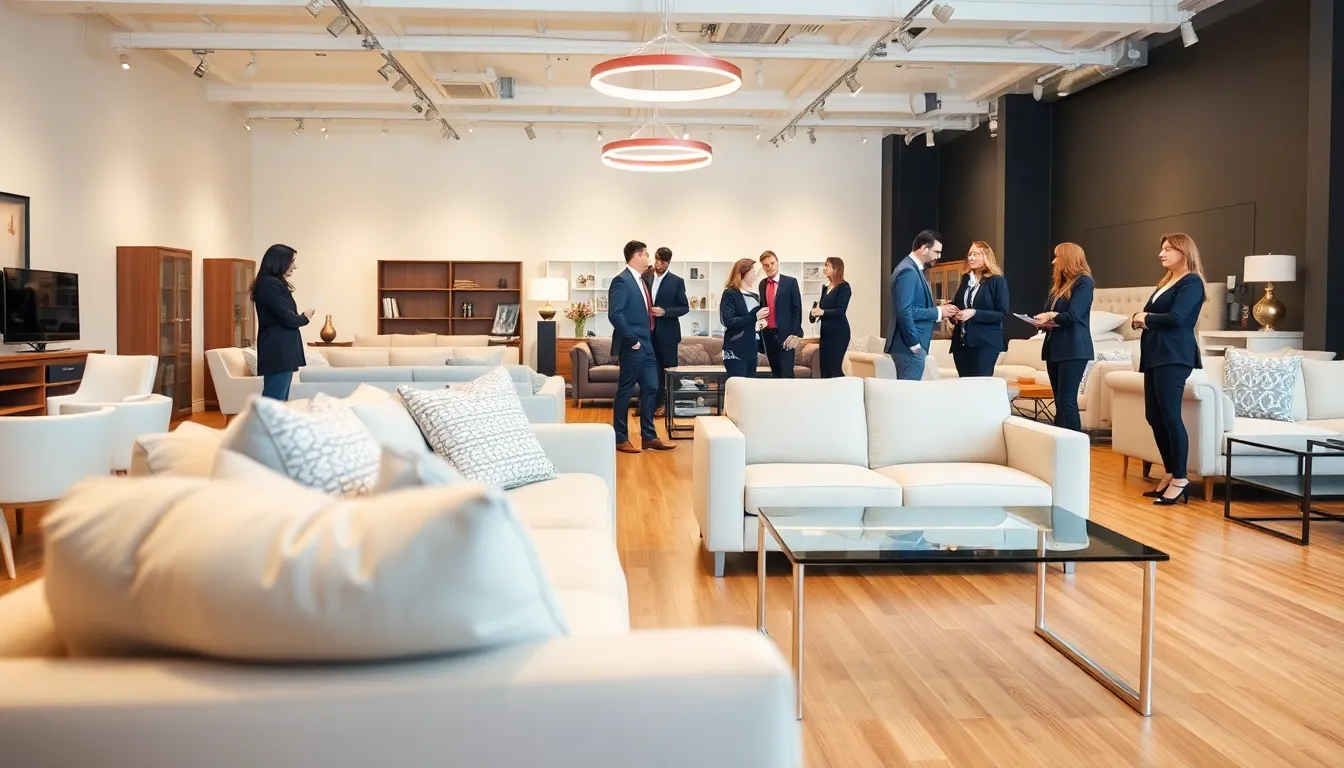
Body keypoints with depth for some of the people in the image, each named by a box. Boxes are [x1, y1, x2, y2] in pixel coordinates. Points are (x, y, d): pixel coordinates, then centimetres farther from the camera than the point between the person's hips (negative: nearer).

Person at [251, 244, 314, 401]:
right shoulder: (271, 284, -12)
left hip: (278, 350, 10)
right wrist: (304, 318, 3)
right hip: (278, 351, -10)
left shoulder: (271, 283, 19)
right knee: (274, 402, -12)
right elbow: (287, 319, -16)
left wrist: (301, 317, 1)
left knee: (277, 401, 9)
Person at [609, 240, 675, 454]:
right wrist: (632, 341, -19)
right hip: (632, 346, -9)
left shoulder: (641, 280, 14)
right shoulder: (622, 280, -13)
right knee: (626, 391, 0)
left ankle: (649, 437, 18)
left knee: (651, 389, 10)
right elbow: (615, 314, -21)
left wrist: (646, 340, 11)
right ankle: (620, 439, 9)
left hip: (646, 345, 9)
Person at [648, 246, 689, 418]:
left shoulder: (677, 281, -4)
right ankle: (659, 401, 18)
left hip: (667, 332, -3)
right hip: (649, 331, 3)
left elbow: (685, 307, -5)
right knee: (655, 368, 10)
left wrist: (665, 312, -17)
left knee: (670, 368, 3)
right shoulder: (645, 278, 5)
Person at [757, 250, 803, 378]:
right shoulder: (762, 284, 11)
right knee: (775, 372, 9)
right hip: (768, 334, 5)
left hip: (785, 333, -5)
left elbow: (797, 309, -5)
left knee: (787, 373, -11)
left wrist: (795, 333, -12)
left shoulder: (790, 282, -2)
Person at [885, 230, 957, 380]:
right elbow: (905, 311, -24)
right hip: (910, 346, -10)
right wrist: (937, 312, -16)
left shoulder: (913, 269, 16)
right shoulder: (908, 271, -16)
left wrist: (938, 311, 5)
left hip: (912, 345, 10)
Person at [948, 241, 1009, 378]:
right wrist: (954, 314, 2)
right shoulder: (966, 278, 13)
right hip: (961, 341, 6)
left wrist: (974, 313, -20)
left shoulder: (997, 280, -5)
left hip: (985, 342, -6)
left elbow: (1003, 313, -10)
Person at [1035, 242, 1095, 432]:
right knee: (1060, 401, 7)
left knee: (1067, 401, -12)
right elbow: (1048, 314, 18)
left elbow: (1072, 315, -16)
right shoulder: (1059, 284, 18)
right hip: (1054, 347, 8)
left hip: (1073, 349, -8)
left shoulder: (1084, 282, -6)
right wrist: (1044, 322, -3)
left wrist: (1051, 317, -2)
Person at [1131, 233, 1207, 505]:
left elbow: (1176, 318, -18)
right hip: (1155, 354, 9)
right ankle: (1170, 474, 15)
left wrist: (1145, 317, -2)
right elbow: (1149, 315, 21)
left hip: (1173, 357, -9)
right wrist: (1140, 318, -2)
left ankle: (1180, 479, -5)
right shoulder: (1166, 281, 22)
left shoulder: (1191, 282, -5)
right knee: (1155, 417, 7)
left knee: (1170, 416, -11)